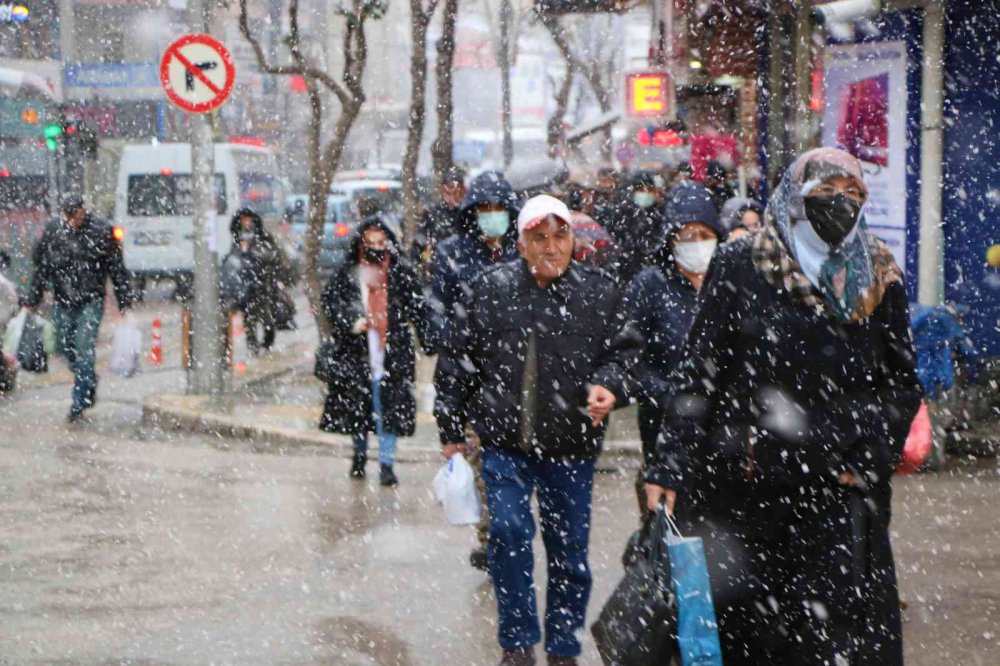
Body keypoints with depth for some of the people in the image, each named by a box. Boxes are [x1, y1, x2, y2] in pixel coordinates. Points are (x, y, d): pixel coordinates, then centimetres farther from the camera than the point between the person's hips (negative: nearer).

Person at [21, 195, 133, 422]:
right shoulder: (53, 230, 0)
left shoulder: (101, 231, -7)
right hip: (63, 301, 4)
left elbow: (117, 268, 0)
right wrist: (32, 300, 8)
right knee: (64, 346, 9)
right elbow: (40, 267, 8)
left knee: (85, 350, -10)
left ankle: (79, 403, -5)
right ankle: (89, 382, 34)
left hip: (91, 302, -4)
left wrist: (124, 301, 0)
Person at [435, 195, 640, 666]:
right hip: (505, 442, -1)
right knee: (509, 531, -14)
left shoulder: (599, 291, 1)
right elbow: (458, 362, 8)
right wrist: (451, 430, 10)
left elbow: (624, 351, 7)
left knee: (569, 548, 8)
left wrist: (608, 386, -15)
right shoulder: (490, 289, 0)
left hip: (571, 448, 1)